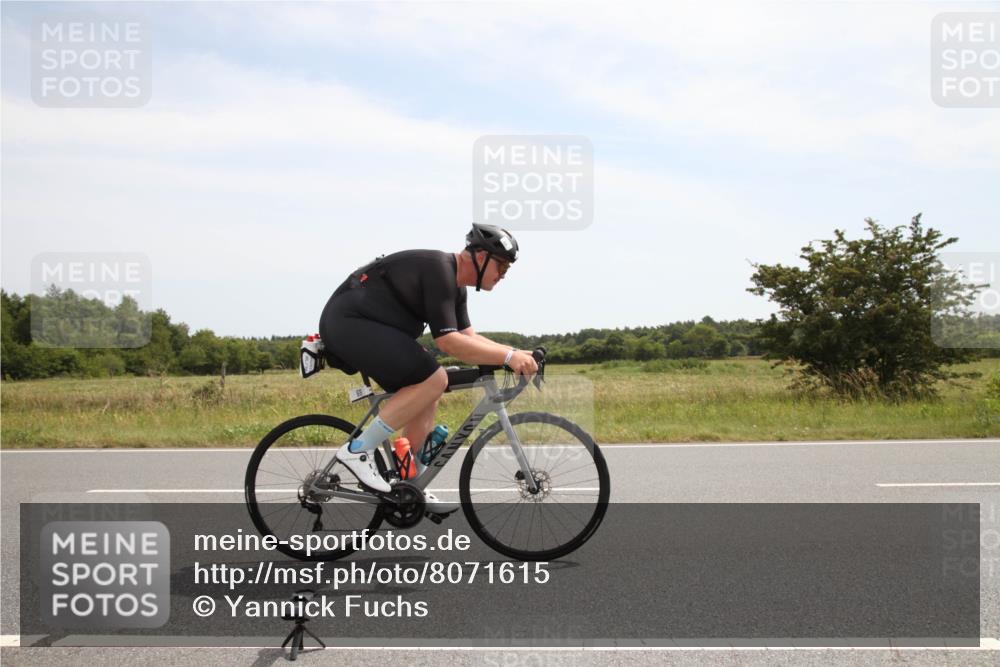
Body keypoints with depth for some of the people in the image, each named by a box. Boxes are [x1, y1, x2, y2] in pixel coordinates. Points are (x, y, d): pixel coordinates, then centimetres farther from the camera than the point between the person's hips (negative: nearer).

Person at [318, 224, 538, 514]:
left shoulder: (455, 283, 12)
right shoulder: (439, 270, -19)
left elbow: (468, 338, 12)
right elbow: (448, 342, -25)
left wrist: (515, 354, 0)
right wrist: (508, 356, -25)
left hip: (350, 323, 11)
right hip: (348, 320, -11)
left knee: (426, 393, 9)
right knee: (433, 380, -20)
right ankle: (357, 451, -14)